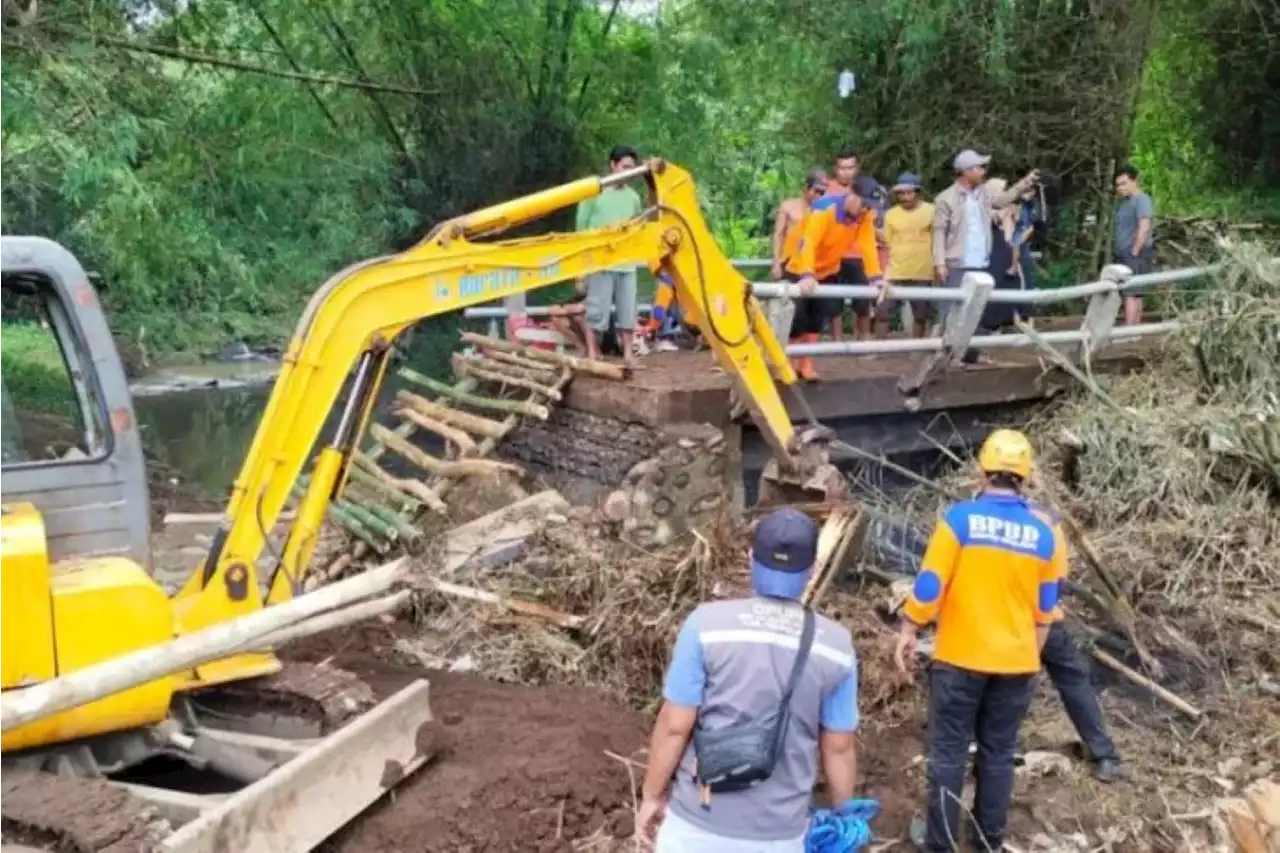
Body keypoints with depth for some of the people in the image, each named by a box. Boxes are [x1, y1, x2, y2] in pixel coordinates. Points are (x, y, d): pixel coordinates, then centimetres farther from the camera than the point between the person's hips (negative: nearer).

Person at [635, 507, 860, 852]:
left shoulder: (708, 624, -16)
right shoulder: (835, 645, -8)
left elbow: (674, 726, -12)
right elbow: (838, 747, 0)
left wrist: (651, 795, 3)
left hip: (701, 822, -1)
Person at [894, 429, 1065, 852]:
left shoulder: (960, 517, -13)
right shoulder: (1045, 531, -2)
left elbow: (929, 585, -13)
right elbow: (1045, 608, 7)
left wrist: (907, 632, 0)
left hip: (960, 657, -3)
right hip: (1016, 662, 3)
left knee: (949, 752, 7)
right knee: (998, 753, 15)